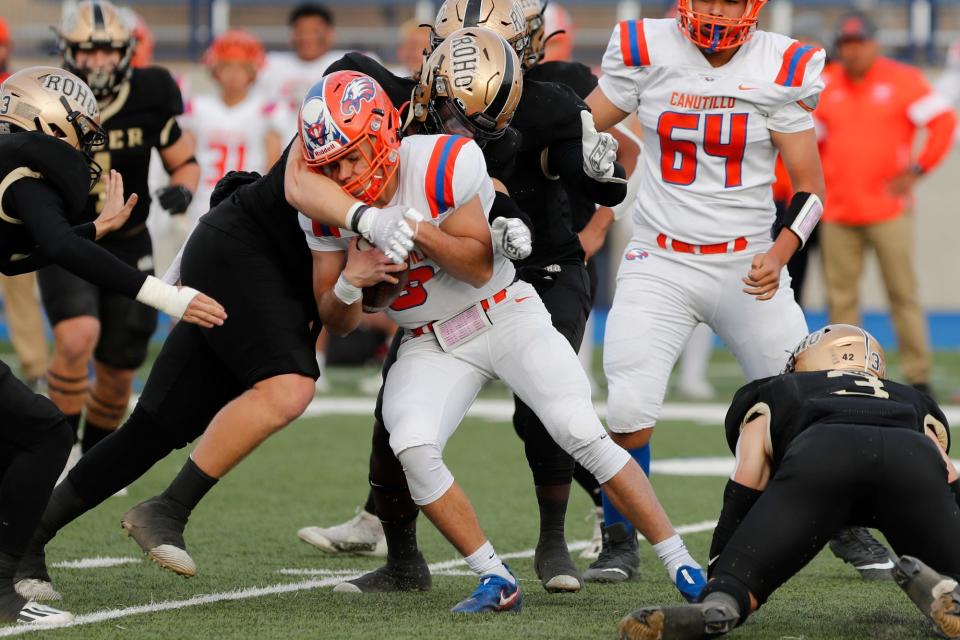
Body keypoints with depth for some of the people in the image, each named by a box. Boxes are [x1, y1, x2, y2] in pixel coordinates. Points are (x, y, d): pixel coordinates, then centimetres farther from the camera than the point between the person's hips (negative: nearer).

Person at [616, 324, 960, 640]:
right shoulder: (914, 401, 44)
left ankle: (717, 608, -30)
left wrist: (718, 581, 32)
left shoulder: (771, 397, 39)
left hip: (817, 458, -1)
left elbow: (743, 494, 28)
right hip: (914, 457, 1)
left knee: (740, 576, 5)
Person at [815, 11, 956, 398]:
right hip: (837, 215, 4)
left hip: (888, 210, -4)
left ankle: (917, 375, -1)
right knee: (841, 295, 2)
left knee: (903, 293, -4)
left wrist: (918, 168, -10)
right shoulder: (827, 89, 11)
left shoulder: (902, 80, 0)